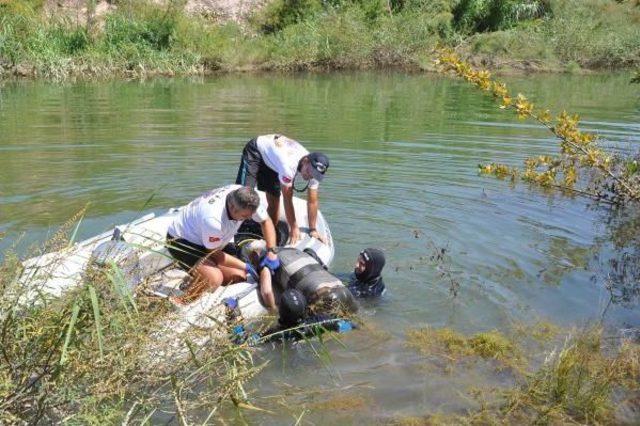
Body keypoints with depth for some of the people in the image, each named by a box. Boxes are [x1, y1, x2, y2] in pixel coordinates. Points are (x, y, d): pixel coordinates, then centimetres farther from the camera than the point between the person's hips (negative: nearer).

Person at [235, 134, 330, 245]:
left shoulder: (314, 170, -23)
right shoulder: (289, 165, -43)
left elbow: (312, 202, -13)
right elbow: (287, 199, -35)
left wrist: (312, 230, -10)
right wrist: (294, 228, -28)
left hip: (272, 162, 6)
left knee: (274, 201, 0)